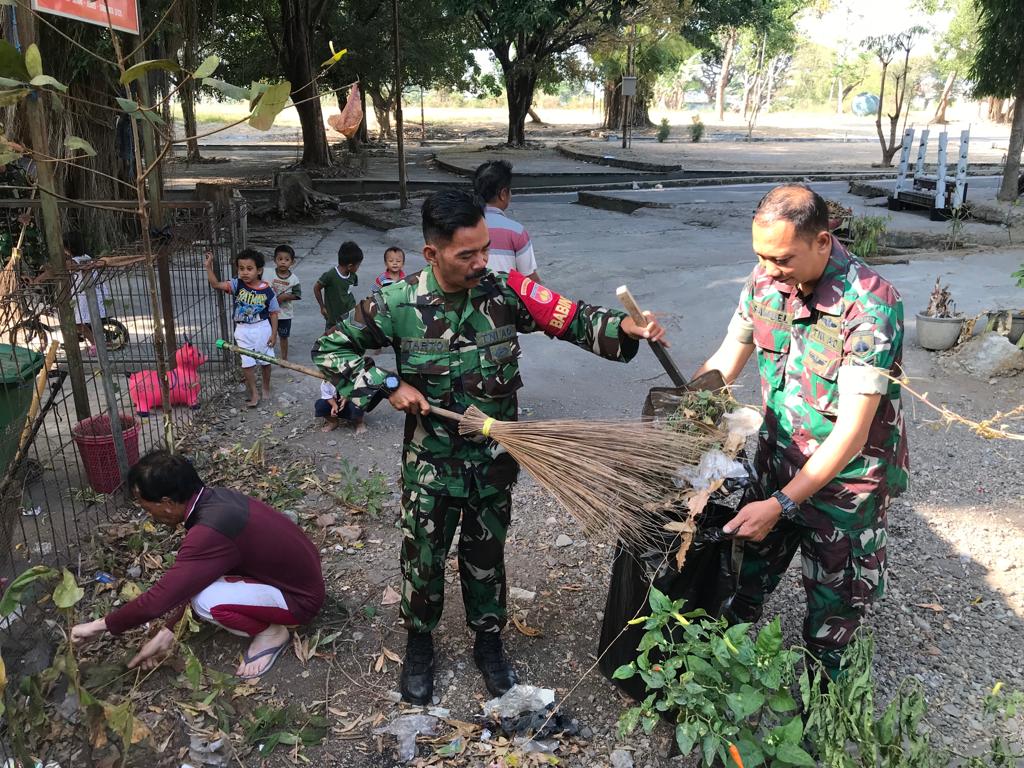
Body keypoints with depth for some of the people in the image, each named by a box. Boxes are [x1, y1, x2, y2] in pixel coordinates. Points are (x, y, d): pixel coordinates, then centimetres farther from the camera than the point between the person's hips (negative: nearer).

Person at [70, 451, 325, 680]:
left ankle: (272, 633, -2)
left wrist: (100, 626, -10)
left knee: (204, 600, -26)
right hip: (296, 571, 9)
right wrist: (167, 632, 7)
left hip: (299, 598, -9)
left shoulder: (210, 531, -31)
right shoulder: (214, 498, -3)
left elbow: (159, 598, -25)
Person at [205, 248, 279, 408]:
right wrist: (209, 266, -29)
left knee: (265, 361, 15)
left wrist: (274, 333, -6)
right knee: (247, 363, 0)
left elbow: (273, 313, -5)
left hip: (262, 329, -1)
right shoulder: (237, 285, -9)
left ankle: (266, 388, 37)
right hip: (243, 330, 1)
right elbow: (216, 284, -19)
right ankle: (254, 393, 14)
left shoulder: (266, 290, -12)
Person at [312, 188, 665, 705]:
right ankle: (419, 644, 42)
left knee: (486, 557, 19)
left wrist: (625, 327, -29)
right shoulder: (396, 305, -15)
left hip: (493, 462, 1)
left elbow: (572, 319, -11)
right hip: (430, 465, -1)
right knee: (423, 559, 16)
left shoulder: (505, 292, -11)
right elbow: (330, 349, -6)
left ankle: (488, 643, 43)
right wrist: (388, 386, -17)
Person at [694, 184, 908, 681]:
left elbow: (852, 432, -29)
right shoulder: (765, 282, -11)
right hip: (777, 460, 5)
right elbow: (725, 362, 0)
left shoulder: (871, 306, -29)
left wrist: (781, 504, -30)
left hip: (845, 476, -5)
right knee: (751, 564, 23)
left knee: (834, 598, 15)